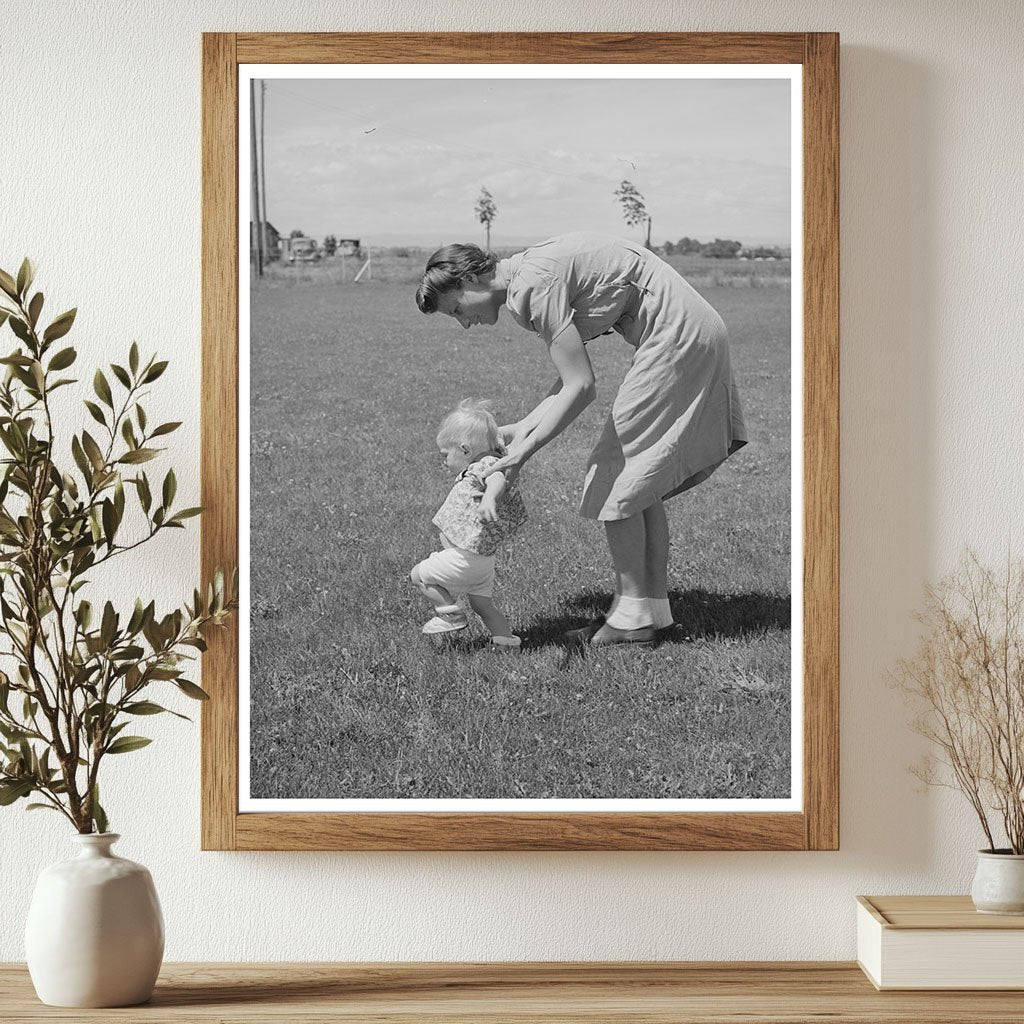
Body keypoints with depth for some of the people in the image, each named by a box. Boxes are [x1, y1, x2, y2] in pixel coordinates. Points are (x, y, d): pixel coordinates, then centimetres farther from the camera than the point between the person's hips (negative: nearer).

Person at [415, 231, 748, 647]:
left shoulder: (534, 285, -19)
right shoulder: (530, 269, 11)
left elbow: (581, 386, -20)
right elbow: (572, 379, 12)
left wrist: (523, 453, -17)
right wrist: (522, 428, 6)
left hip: (675, 338, -10)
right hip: (697, 332, 10)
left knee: (616, 475, -4)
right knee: (640, 477, 14)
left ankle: (632, 616, 3)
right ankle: (654, 606, 19)